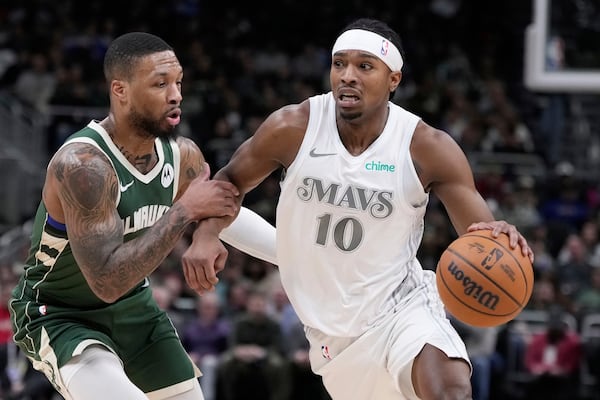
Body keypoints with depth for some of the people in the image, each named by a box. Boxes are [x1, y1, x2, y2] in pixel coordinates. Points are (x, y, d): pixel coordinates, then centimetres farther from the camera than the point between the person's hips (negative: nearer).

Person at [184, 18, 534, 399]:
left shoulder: (428, 148, -14)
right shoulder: (293, 129, -11)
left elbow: (482, 236, -14)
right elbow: (231, 180, 6)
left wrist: (502, 240, -38)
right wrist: (207, 234, -13)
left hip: (403, 306, -2)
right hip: (332, 330, 3)